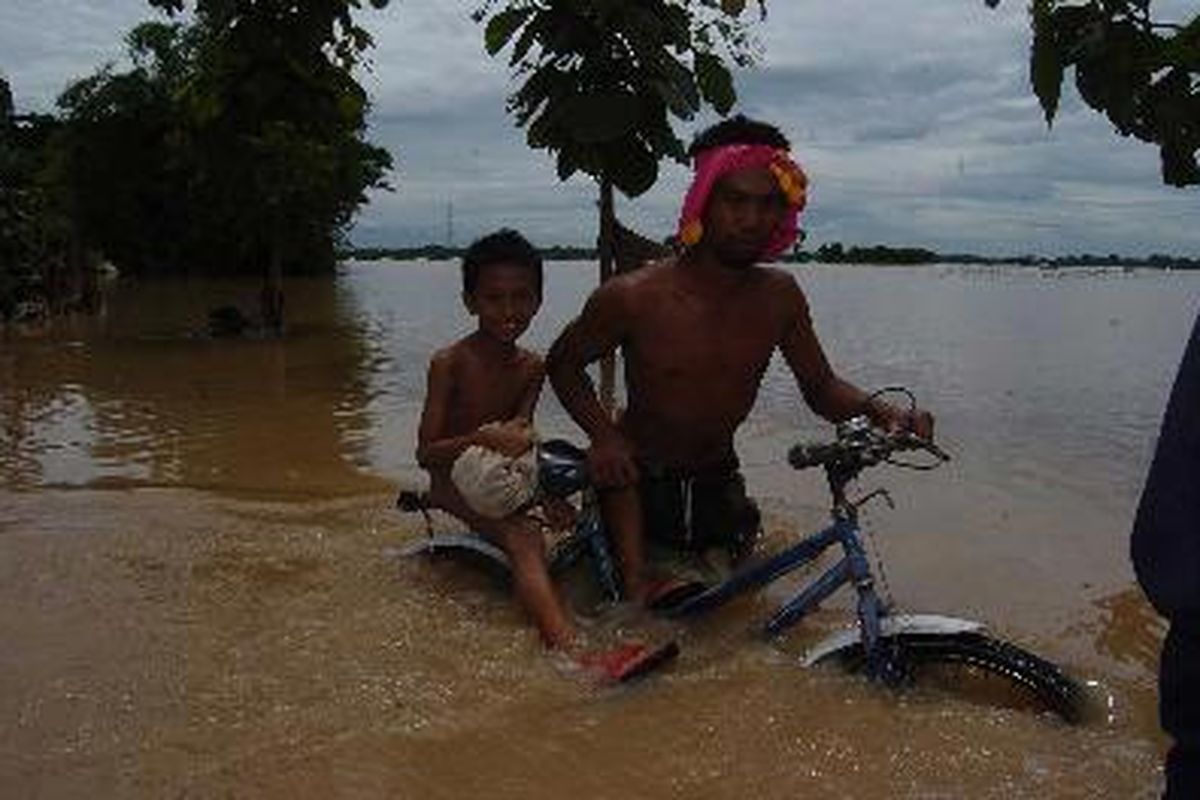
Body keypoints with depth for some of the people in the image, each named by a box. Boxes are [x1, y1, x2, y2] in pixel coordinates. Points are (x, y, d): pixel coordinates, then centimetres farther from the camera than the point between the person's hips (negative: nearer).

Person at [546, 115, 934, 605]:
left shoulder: (779, 297, -9)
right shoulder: (632, 298, -21)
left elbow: (821, 388, 1)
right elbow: (563, 363, -6)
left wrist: (880, 412, -20)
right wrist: (604, 434, -21)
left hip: (717, 478, 4)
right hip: (637, 479, -4)